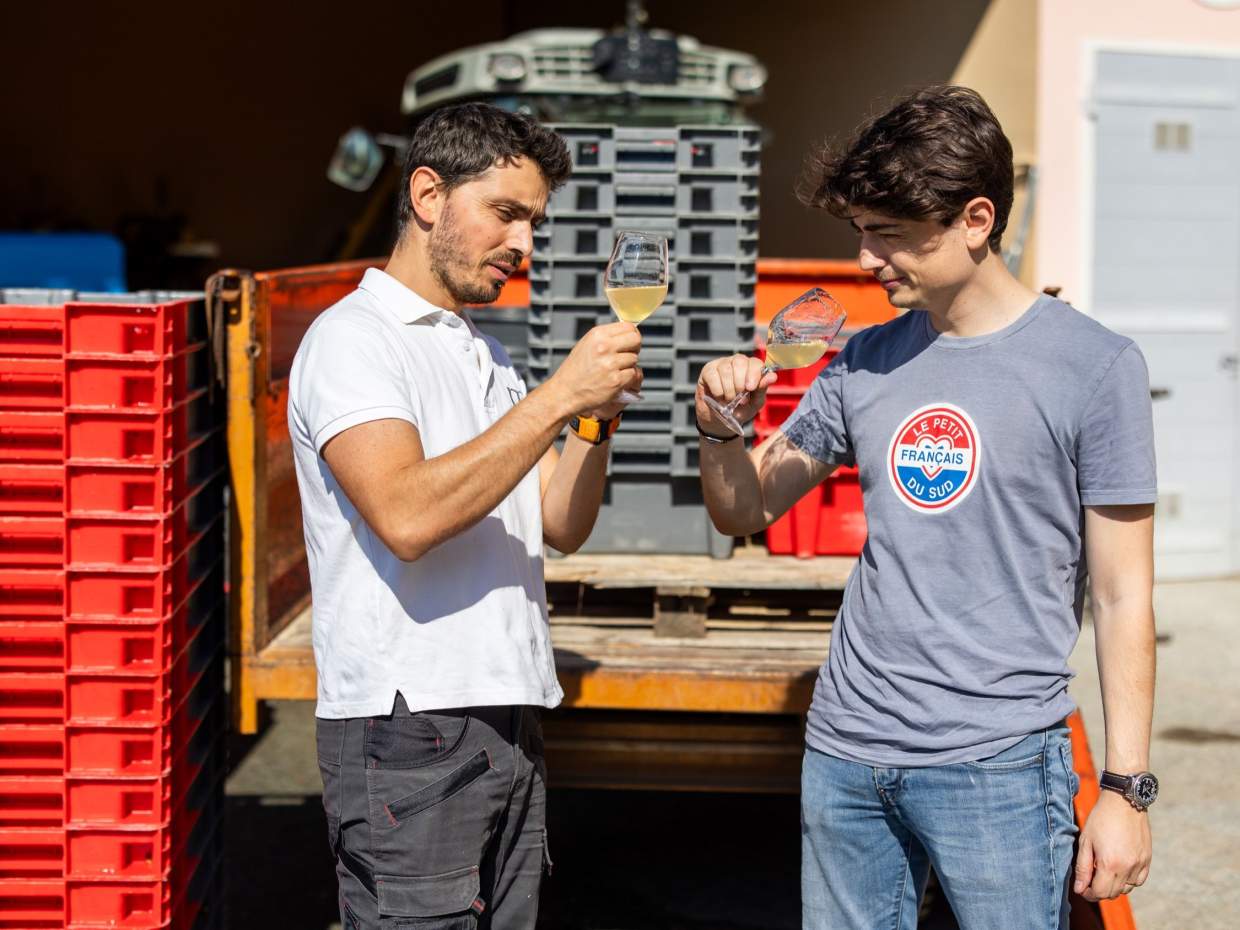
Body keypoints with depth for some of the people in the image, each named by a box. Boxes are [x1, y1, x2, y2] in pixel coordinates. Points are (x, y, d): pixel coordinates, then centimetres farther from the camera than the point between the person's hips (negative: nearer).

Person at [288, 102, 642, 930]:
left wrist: (597, 419, -3)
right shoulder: (353, 338, -6)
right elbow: (406, 514, -23)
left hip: (511, 723, 8)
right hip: (408, 732, -8)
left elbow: (561, 526, 15)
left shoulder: (489, 356, 20)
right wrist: (559, 398, -20)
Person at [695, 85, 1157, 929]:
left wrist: (1127, 788, -8)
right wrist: (722, 427, -4)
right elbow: (745, 511, 17)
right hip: (844, 752, 5)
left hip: (997, 763, -5)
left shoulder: (1094, 366, -5)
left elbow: (1122, 596, -5)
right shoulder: (866, 362, 9)